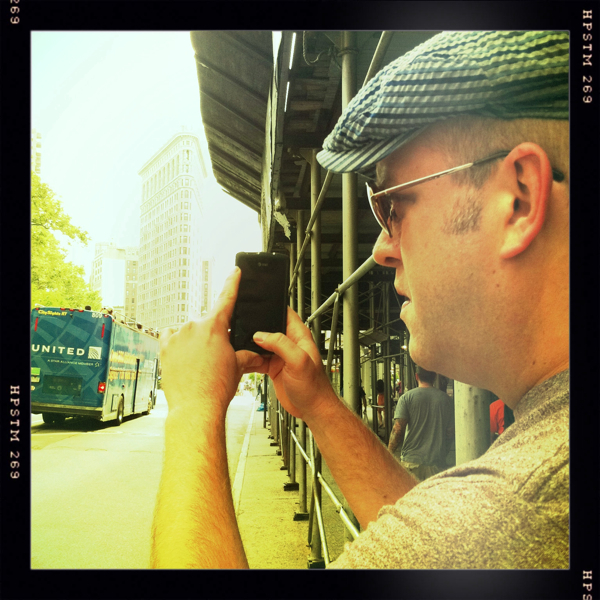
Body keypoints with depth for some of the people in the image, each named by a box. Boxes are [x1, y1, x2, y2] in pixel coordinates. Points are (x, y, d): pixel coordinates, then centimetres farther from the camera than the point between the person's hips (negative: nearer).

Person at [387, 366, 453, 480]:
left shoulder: (407, 397, -3)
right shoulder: (445, 399, 4)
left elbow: (398, 429, -10)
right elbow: (450, 431, 8)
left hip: (411, 460, -2)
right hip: (437, 461, 2)